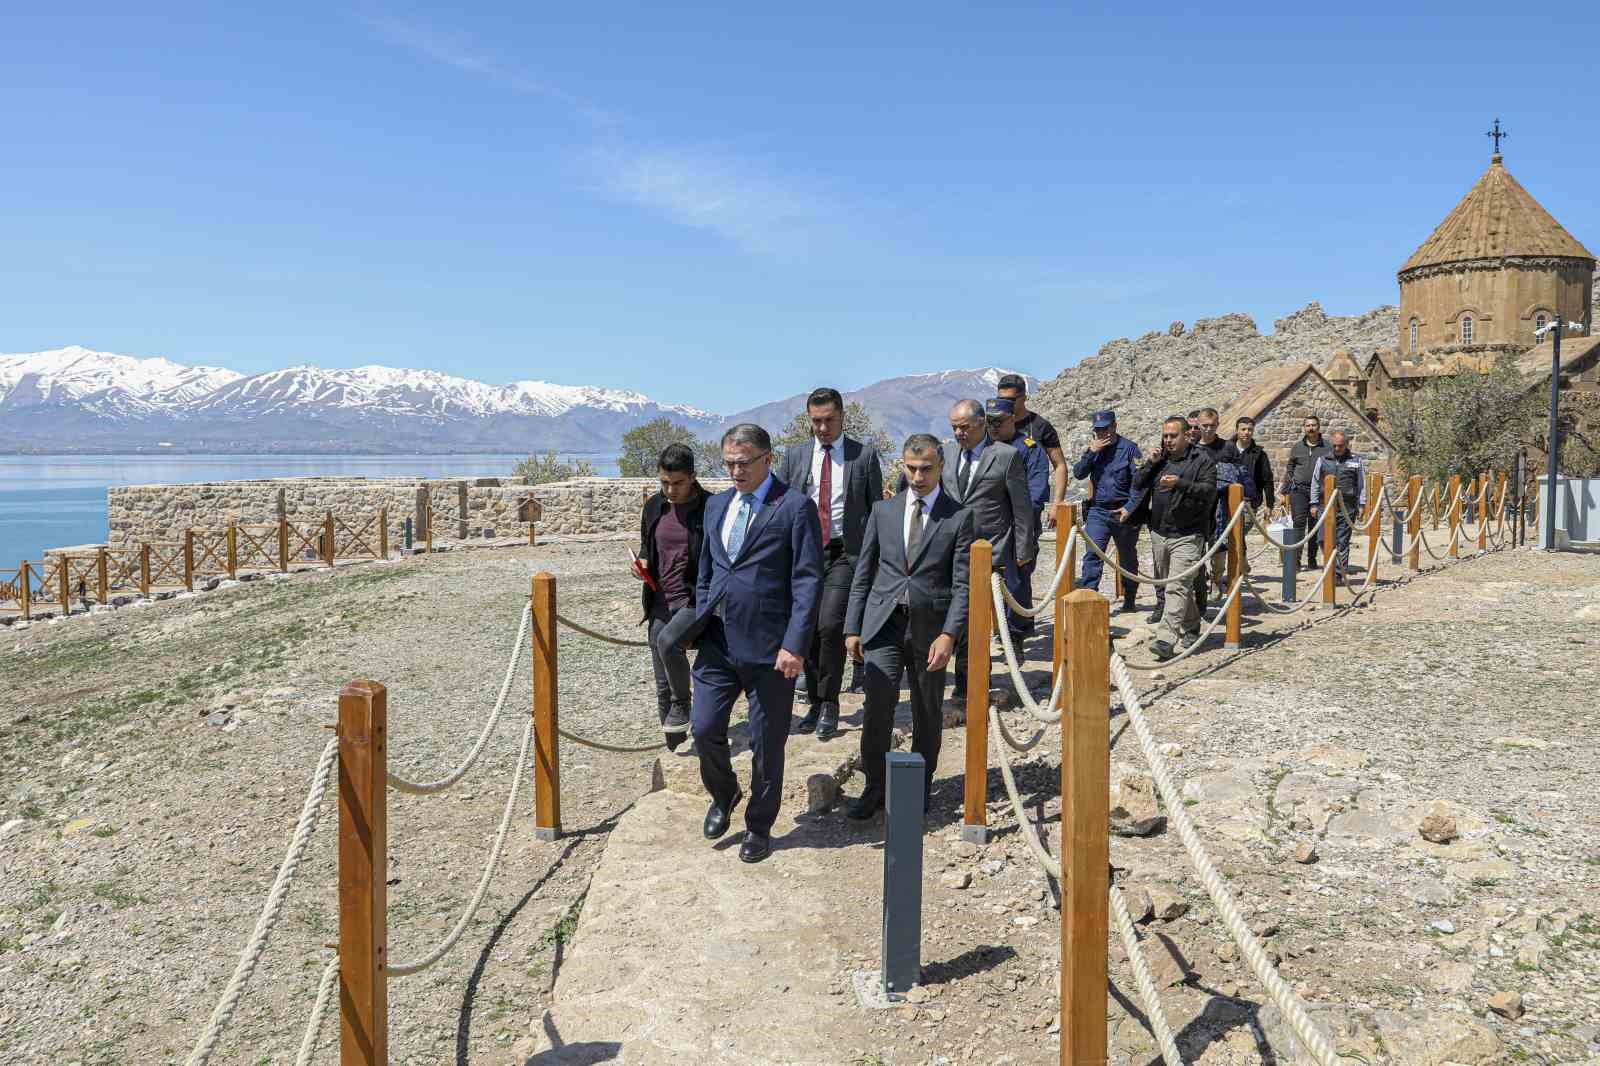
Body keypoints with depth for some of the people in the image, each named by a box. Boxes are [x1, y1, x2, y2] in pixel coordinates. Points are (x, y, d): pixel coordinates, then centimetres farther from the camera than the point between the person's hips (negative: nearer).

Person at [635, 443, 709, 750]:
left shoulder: (710, 508, -9)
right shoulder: (654, 507, 6)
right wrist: (641, 562, -1)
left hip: (694, 601, -5)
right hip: (660, 602, 6)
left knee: (668, 643, -33)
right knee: (663, 686, 9)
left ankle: (682, 704, -7)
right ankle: (675, 747, 24)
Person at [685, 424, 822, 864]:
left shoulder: (796, 507, -7)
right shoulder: (716, 505, 12)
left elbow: (808, 582, -11)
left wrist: (795, 645, -16)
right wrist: (699, 624, 13)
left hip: (769, 646, -5)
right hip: (717, 642, 5)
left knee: (767, 743, 6)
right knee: (704, 729, 3)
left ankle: (759, 827, 25)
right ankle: (723, 795, 32)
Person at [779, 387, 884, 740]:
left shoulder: (865, 455, 2)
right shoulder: (795, 456, 9)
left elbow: (876, 509, 4)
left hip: (846, 554, -3)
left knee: (830, 625, -17)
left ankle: (829, 704, -1)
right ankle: (815, 704, 21)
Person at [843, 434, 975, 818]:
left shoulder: (959, 517, -1)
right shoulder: (883, 510, 8)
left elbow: (963, 583, -5)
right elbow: (863, 573, 10)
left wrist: (949, 634, -15)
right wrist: (853, 627, 6)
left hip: (929, 628, -1)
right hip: (884, 625, 1)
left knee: (928, 714, 10)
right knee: (877, 708, -7)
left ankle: (919, 788, 27)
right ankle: (874, 787, 8)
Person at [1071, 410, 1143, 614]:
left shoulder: (1129, 448, -5)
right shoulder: (1093, 448, 9)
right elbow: (1078, 473, 0)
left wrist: (1129, 507, -17)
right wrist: (1091, 452, -13)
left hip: (1123, 513, -2)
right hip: (1098, 511, 3)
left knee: (1128, 558, 12)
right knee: (1092, 555, -11)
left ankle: (1129, 600, 25)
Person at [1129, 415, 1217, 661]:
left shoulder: (1202, 460, -2)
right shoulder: (1160, 459, 14)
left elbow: (1209, 491, -13)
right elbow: (1137, 485, 11)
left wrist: (1180, 483, -24)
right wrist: (1151, 464, -3)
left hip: (1186, 536, -7)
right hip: (1159, 533, 7)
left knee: (1178, 587, -14)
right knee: (1169, 585, 15)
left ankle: (1167, 639, -20)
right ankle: (1191, 627, 33)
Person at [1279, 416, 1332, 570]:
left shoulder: (1327, 447, 5)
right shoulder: (1297, 447, 10)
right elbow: (1289, 470, 14)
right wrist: (1283, 492, 11)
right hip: (1299, 490, 0)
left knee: (1315, 525, 5)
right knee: (1299, 523, -10)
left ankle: (1312, 559, 14)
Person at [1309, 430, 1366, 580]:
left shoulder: (1356, 460, 9)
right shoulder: (1322, 460, 11)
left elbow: (1362, 484, 9)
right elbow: (1315, 482, 13)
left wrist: (1362, 504, 2)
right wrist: (1314, 504, 7)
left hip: (1347, 507, -1)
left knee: (1343, 542, 1)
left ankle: (1341, 574, 6)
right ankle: (1332, 567, 10)